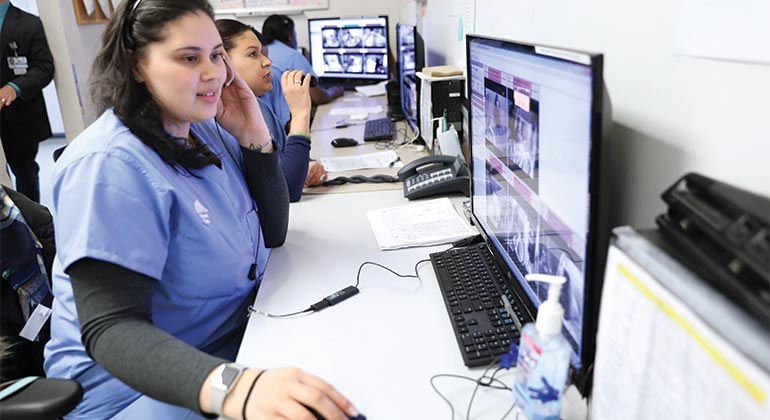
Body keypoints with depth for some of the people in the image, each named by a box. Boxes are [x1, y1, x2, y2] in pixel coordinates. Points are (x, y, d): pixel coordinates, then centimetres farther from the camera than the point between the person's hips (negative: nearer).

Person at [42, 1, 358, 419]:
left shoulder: (206, 127, 0)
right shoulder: (107, 165, -21)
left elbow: (272, 234, 3)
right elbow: (111, 329, -28)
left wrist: (254, 137, -10)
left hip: (238, 335, 7)